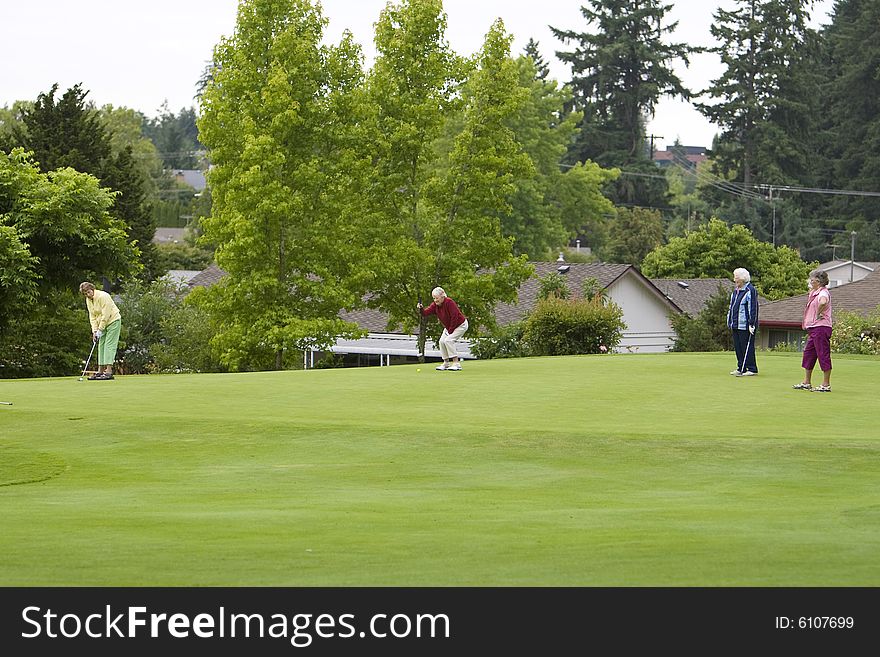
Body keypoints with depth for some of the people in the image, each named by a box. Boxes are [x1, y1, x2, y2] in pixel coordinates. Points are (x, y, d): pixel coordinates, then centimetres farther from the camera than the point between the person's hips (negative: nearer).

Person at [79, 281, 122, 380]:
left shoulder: (103, 296, -22)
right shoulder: (88, 300, 4)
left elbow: (105, 315, -23)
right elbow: (92, 316, 7)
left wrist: (100, 330, -19)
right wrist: (94, 331, -4)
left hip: (113, 321, -9)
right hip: (102, 323, 9)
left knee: (109, 345, -15)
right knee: (101, 346, 6)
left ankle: (109, 372, -20)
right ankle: (100, 371, 8)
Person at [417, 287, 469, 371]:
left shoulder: (449, 303, -28)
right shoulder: (435, 305, -6)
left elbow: (454, 317, -27)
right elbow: (426, 313, -14)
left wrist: (450, 331, -20)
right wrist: (421, 309, -36)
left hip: (460, 325, -8)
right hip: (449, 326, 9)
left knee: (448, 340, -22)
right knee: (442, 341, -1)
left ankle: (456, 363, -19)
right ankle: (446, 363, 12)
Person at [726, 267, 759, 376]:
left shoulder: (750, 290, -11)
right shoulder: (735, 291, 16)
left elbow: (753, 309, -15)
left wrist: (751, 324, -19)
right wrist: (730, 321, 21)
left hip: (745, 325, -9)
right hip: (736, 325, 9)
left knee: (747, 346, -6)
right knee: (737, 347, 10)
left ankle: (751, 369, 0)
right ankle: (741, 368, 17)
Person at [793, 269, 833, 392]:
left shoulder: (823, 293, -15)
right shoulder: (814, 293, 16)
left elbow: (822, 302, -38)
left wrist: (818, 314, -23)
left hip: (821, 328, -11)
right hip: (813, 328, 11)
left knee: (823, 355, -6)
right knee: (808, 353, 14)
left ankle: (826, 384, -2)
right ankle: (806, 382, 21)